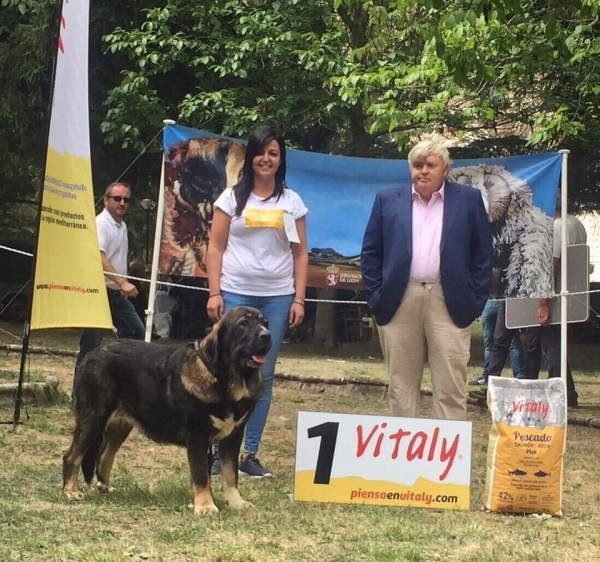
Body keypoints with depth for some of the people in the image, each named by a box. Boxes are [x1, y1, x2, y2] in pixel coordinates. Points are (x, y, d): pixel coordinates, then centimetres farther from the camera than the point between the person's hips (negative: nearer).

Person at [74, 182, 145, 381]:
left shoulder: (122, 225, 15)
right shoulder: (100, 223, -14)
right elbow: (99, 258, -27)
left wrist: (123, 286, 21)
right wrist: (122, 282, -35)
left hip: (116, 293, 9)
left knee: (136, 331, 5)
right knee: (91, 345, -6)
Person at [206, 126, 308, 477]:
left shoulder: (292, 201, 9)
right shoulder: (232, 197, 5)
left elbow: (301, 254, 8)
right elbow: (216, 247, 3)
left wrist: (299, 299, 1)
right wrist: (214, 293, -5)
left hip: (277, 297, 2)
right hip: (235, 293, -1)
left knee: (263, 376, 3)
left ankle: (250, 454, 9)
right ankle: (218, 451, 4)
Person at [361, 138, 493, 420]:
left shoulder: (469, 199, 6)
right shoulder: (388, 200, 10)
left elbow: (482, 256, 6)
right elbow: (370, 253, 10)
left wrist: (476, 301, 0)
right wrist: (375, 297, 2)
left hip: (449, 303, -1)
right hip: (399, 302, 2)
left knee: (450, 387, -2)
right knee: (401, 385, 7)